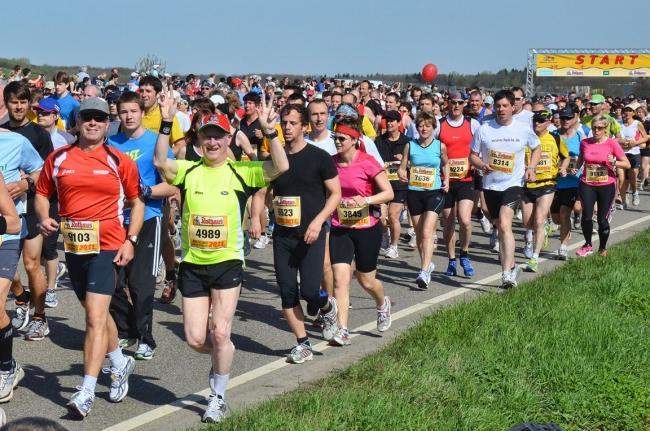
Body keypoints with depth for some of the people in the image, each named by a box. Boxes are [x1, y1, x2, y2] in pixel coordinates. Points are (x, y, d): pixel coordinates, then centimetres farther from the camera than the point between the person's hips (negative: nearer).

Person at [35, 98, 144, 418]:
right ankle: (120, 364, 42)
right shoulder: (58, 159, 4)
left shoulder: (120, 162, -2)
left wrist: (130, 240, -5)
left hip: (108, 247, -4)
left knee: (95, 316, -13)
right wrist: (44, 217, -7)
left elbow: (136, 202, 5)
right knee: (97, 312, 20)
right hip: (73, 246, 4)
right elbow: (42, 193, 14)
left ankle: (86, 392, -11)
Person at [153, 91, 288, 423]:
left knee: (220, 333, -6)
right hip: (192, 265, 2)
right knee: (195, 339, 3)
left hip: (227, 263, -2)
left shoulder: (241, 173, -4)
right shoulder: (189, 171, 0)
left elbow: (281, 168, -18)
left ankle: (217, 397, 15)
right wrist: (166, 125, -27)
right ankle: (223, 356, 38)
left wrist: (269, 132, -29)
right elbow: (160, 162, -18)